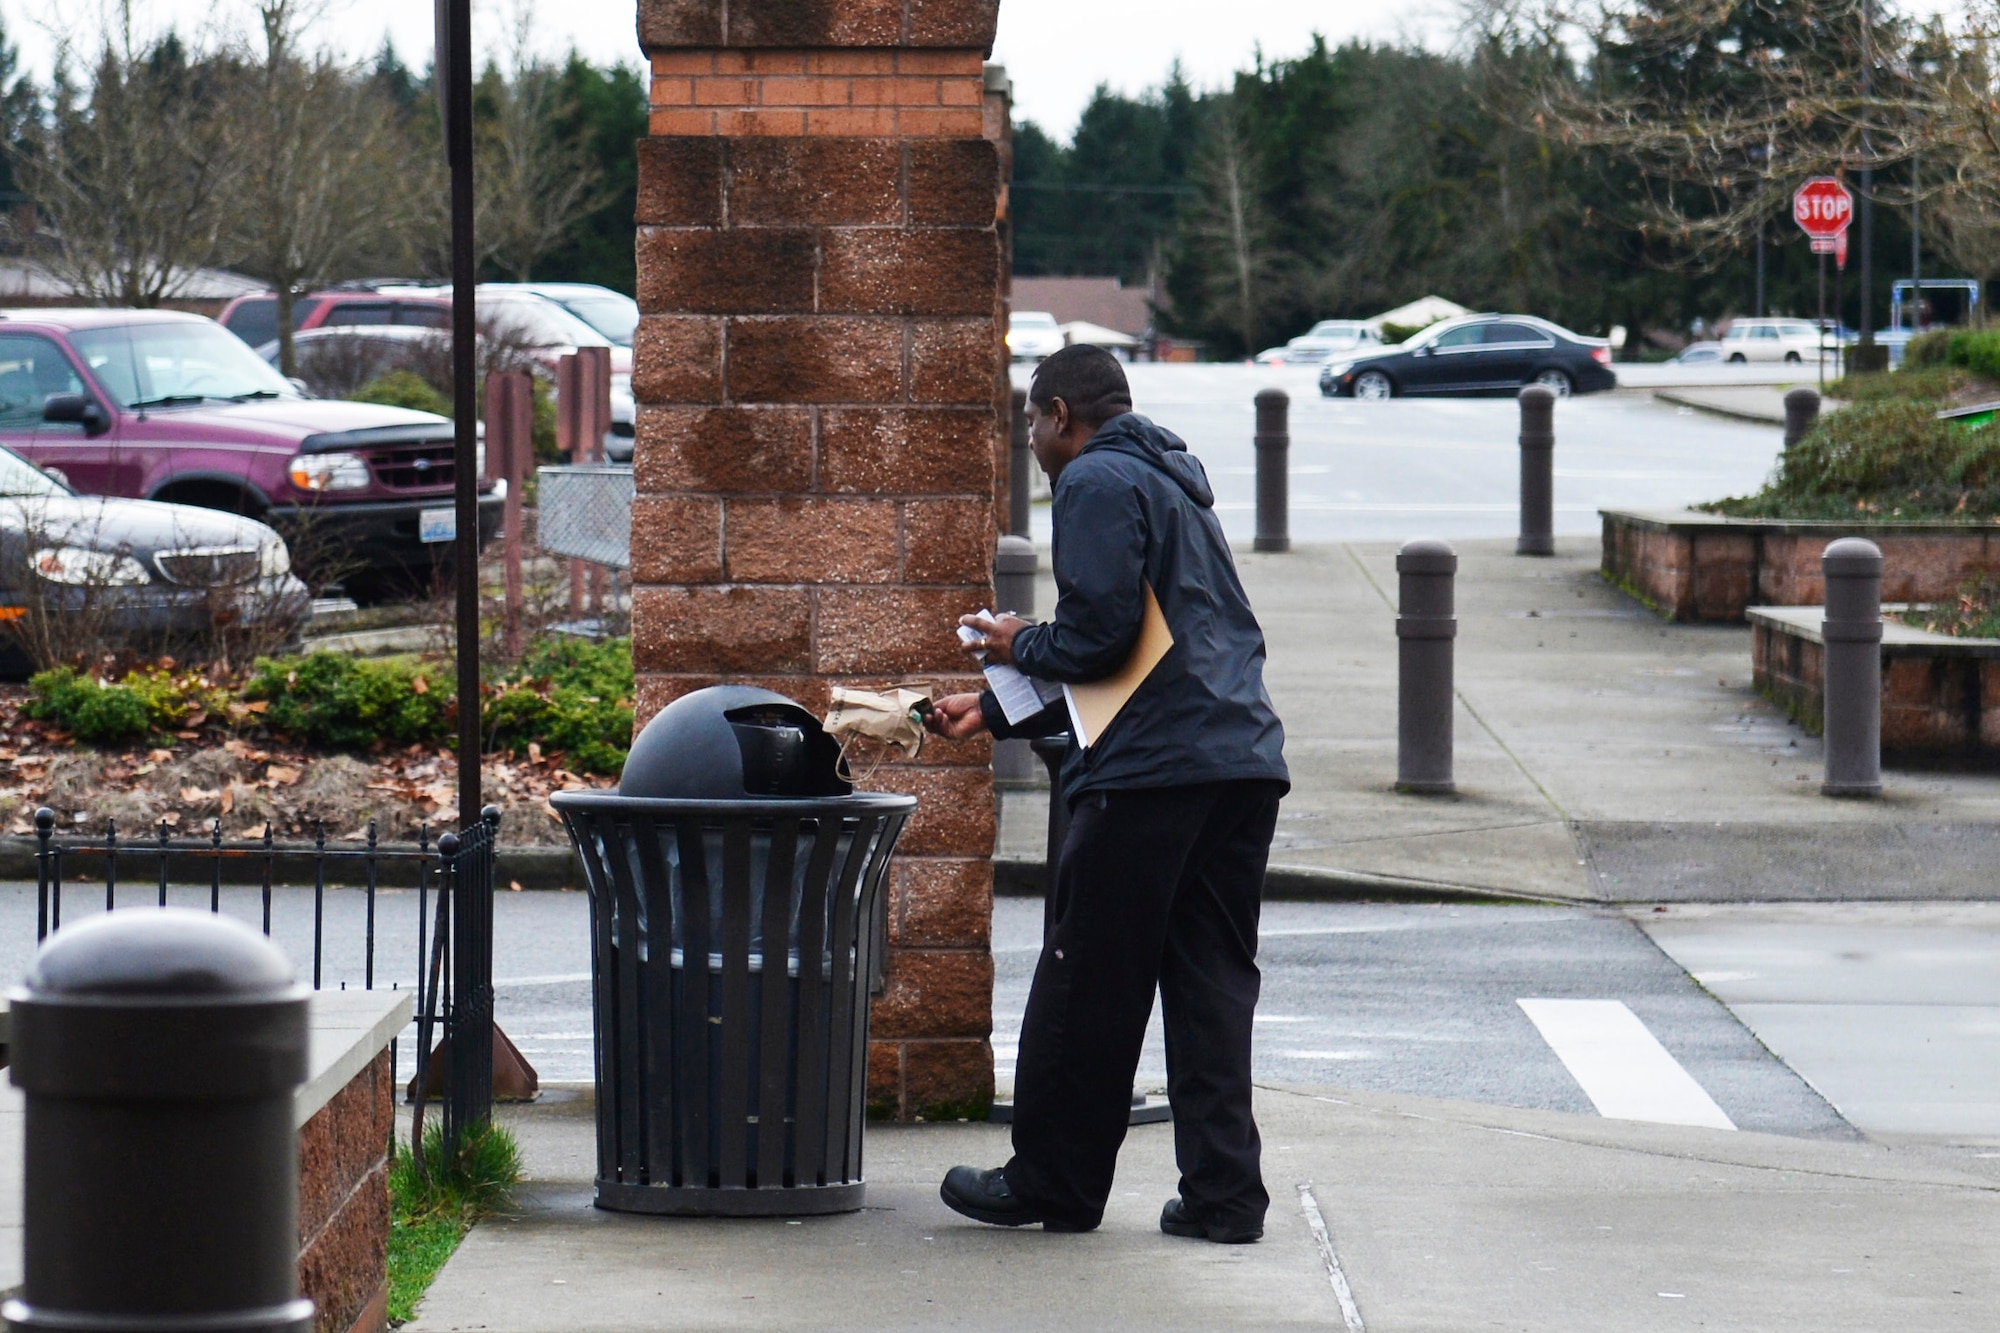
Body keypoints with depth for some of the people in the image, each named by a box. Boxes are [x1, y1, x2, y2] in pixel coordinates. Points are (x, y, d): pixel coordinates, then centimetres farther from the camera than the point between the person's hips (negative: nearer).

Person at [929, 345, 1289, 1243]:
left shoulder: (1096, 483, -4)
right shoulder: (1169, 480, 26)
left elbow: (1098, 633, -16)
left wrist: (1022, 646, 5)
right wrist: (996, 712, 30)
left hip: (1150, 768, -9)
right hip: (1244, 763, 9)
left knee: (1088, 983, 2)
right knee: (1212, 982, 8)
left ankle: (1053, 1184, 10)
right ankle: (1223, 1193, 3)